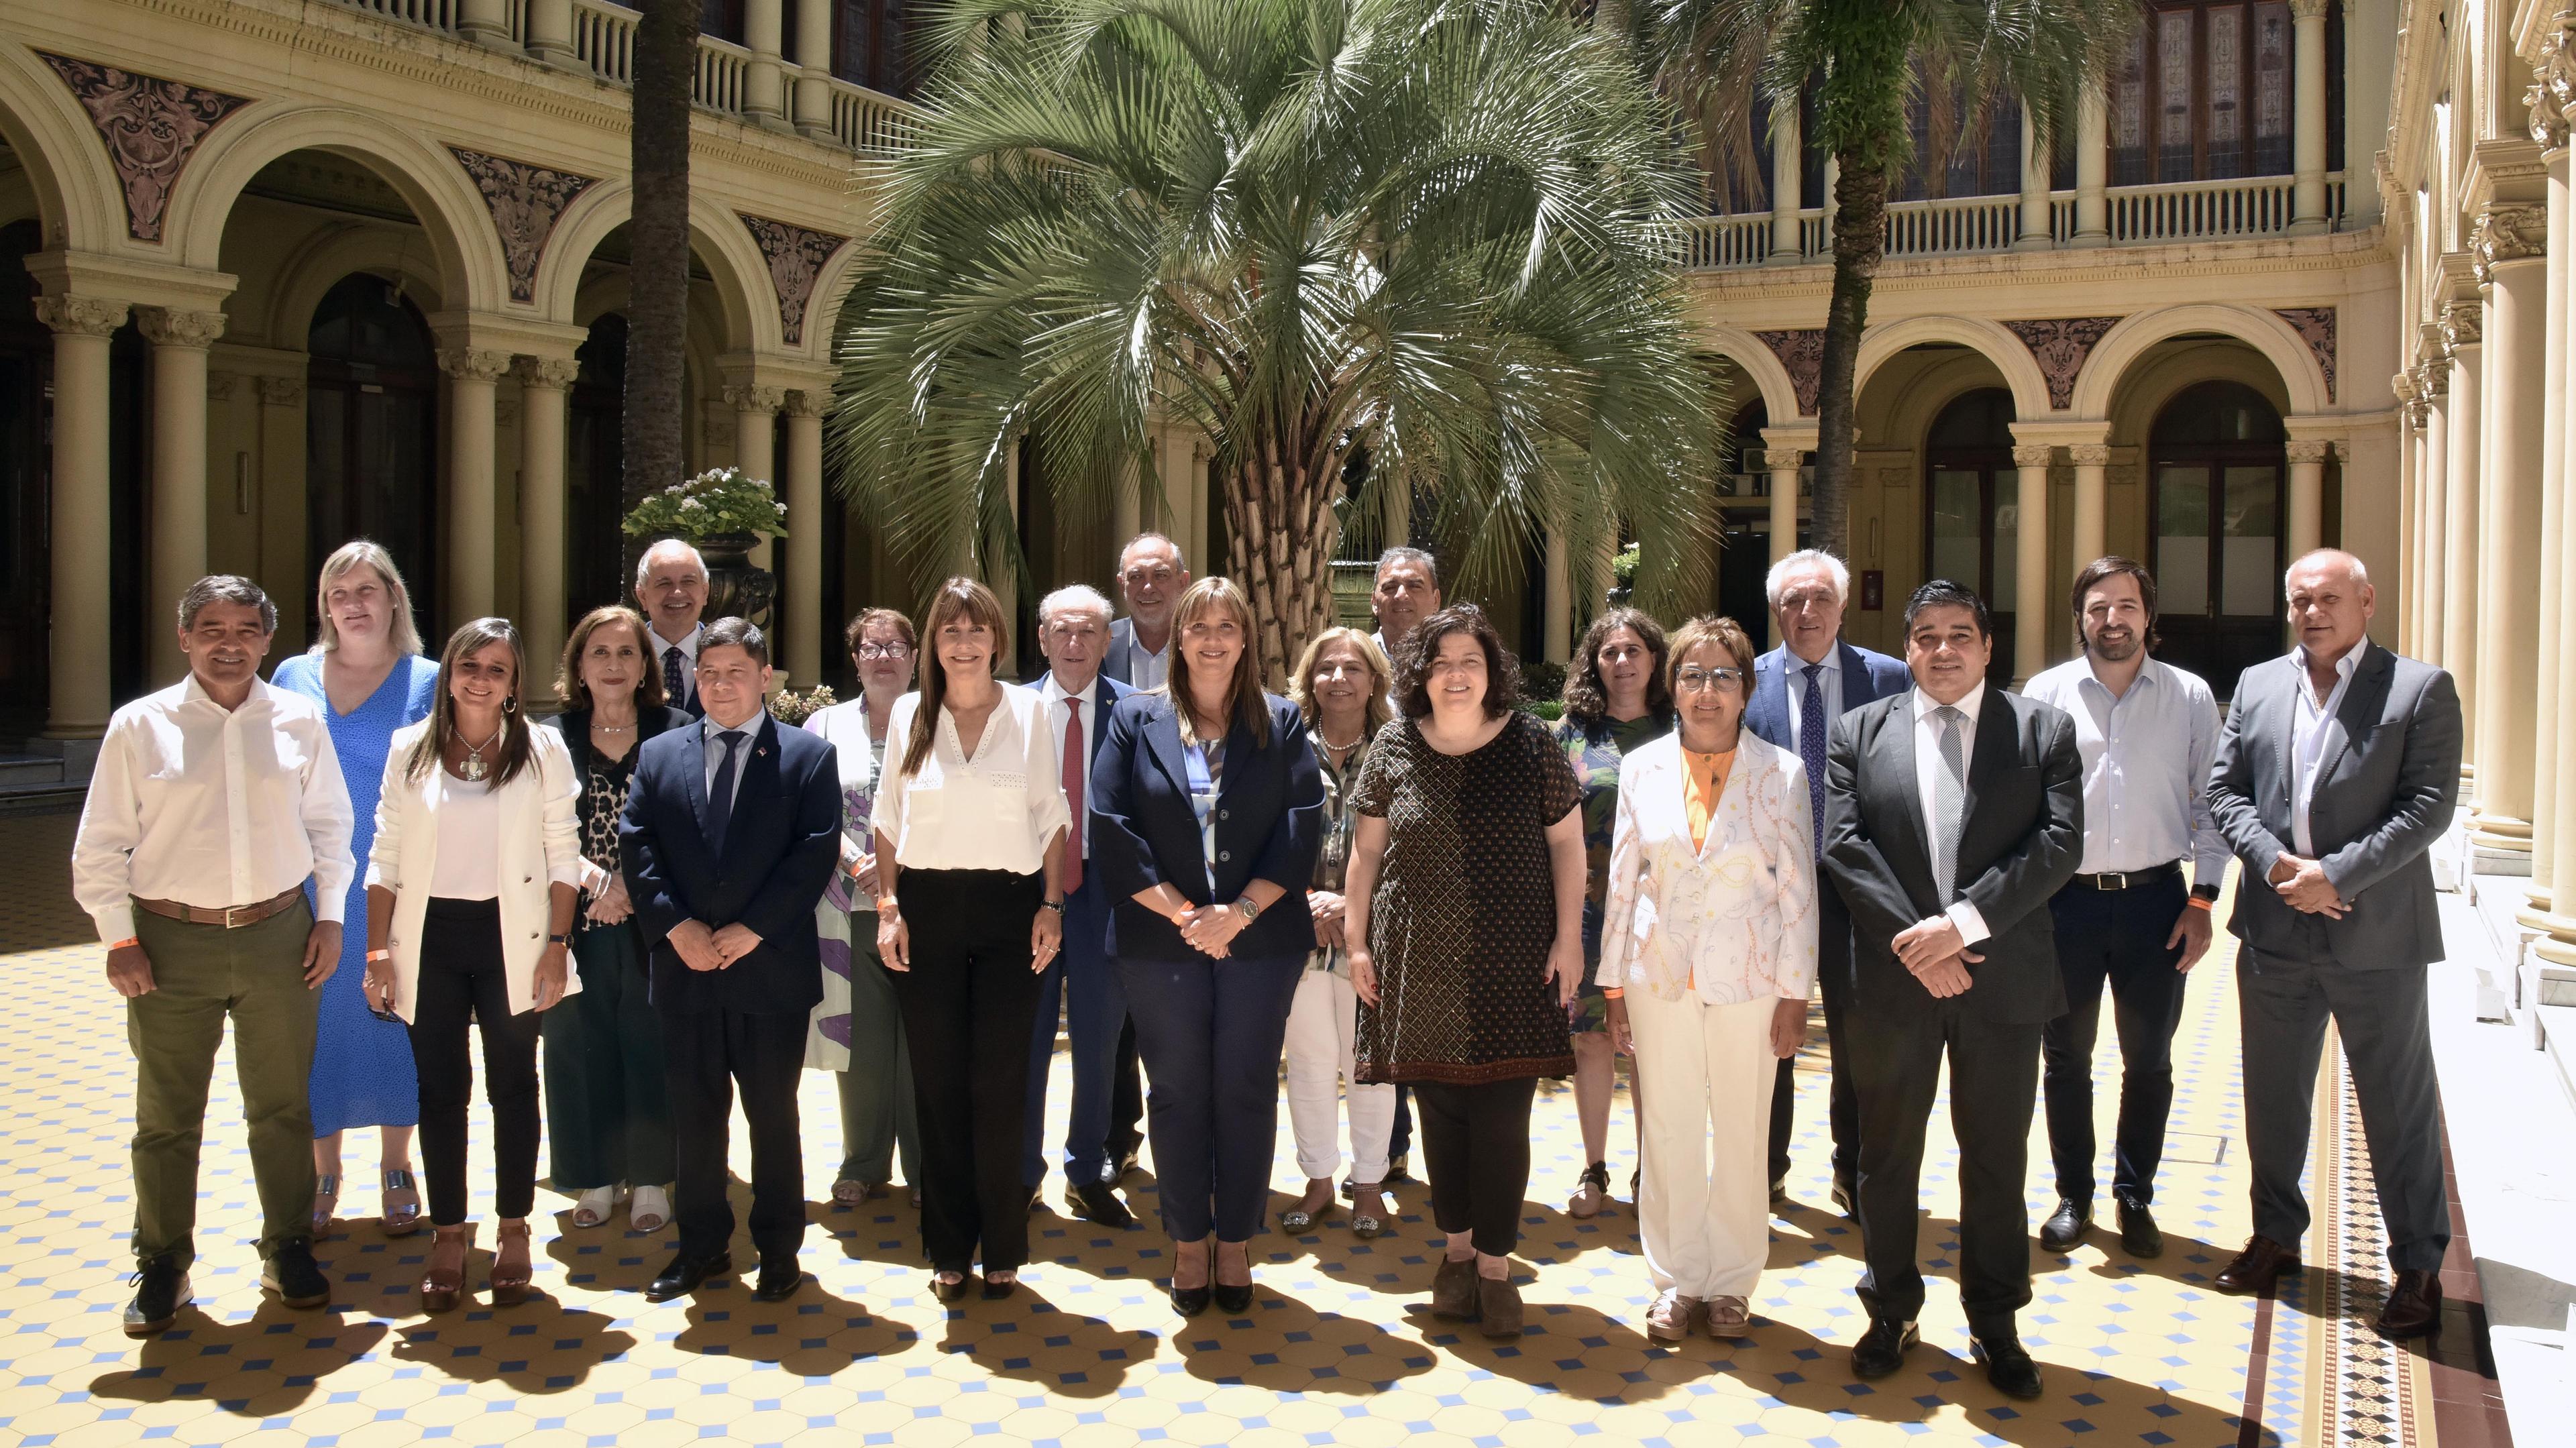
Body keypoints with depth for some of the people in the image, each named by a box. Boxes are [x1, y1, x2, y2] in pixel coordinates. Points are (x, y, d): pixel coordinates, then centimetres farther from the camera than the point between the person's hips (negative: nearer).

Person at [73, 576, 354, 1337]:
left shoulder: (300, 721, 3)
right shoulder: (140, 726, -2)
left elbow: (330, 826, 10)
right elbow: (100, 847, 1)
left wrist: (329, 917, 4)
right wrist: (119, 940, -3)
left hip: (279, 937, 1)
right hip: (173, 941, -1)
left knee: (283, 1108, 11)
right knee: (167, 1116, 8)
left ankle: (288, 1249, 26)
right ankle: (162, 1267, 23)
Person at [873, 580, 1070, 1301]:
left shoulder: (1029, 711, 2)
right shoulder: (909, 714, 5)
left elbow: (1050, 817, 6)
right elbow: (889, 820, 9)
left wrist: (1052, 905, -1)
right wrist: (889, 908, 1)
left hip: (1008, 907, -1)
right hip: (927, 907, 1)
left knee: (1001, 1082, 1)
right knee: (938, 1082, 6)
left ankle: (1003, 1248, 15)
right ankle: (950, 1248, 19)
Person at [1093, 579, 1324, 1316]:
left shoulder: (1280, 722, 5)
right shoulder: (1136, 720, 4)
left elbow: (1301, 827, -3)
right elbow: (1110, 827, -4)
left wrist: (1240, 911, -14)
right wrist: (1181, 913, -12)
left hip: (1260, 940, 0)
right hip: (1162, 942, 0)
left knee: (1247, 1092, 6)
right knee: (1177, 1093, 7)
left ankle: (1235, 1243, 19)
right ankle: (1189, 1245, 20)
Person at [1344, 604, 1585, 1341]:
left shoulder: (1530, 744, 0)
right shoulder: (1394, 749, 3)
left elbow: (1566, 841, 4)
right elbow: (1367, 850, 9)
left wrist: (1569, 936, -1)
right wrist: (1357, 941, 6)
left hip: (1510, 968, -1)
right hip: (1419, 965, 2)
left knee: (1501, 1118, 0)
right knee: (1440, 1110, 9)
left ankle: (1495, 1266, 13)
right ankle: (1457, 1248, 25)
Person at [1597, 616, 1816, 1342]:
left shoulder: (1781, 772, -1)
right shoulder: (1642, 768, 4)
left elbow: (1798, 889, 0)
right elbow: (1622, 880, 6)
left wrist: (1794, 994, -4)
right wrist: (1613, 984, 5)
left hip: (1747, 977, -1)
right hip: (1660, 973, 1)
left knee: (1742, 1134, 7)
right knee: (1668, 1132, 7)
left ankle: (1731, 1283, 23)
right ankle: (1677, 1280, 22)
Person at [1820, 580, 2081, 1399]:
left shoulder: (2043, 731, 3)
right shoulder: (1859, 733, 5)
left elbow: (2060, 841, -7)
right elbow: (1844, 843, -4)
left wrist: (1963, 921, -18)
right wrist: (1916, 942, -14)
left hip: (2003, 978, 0)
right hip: (1892, 978, 1)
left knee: (1997, 1157, 10)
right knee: (1887, 1155, 10)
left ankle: (1994, 1323, 24)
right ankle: (1891, 1310, 26)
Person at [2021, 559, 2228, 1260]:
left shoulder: (2190, 697, 1)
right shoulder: (2045, 693, 0)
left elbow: (2211, 802, 4)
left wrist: (2202, 900, -2)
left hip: (2155, 897, 0)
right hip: (2066, 896, 0)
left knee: (2149, 1061, 10)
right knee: (2066, 1059, 9)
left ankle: (2135, 1197, 25)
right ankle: (2073, 1196, 24)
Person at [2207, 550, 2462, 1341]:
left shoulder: (2421, 689, -5)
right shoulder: (2257, 685, 8)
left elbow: (2429, 805, -12)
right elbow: (2225, 789, 6)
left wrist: (2337, 874, -19)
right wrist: (2274, 863, -11)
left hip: (2378, 935, -4)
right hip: (2275, 932, 4)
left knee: (2399, 1106, 6)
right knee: (2273, 1095, 15)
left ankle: (2419, 1266, 20)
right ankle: (2276, 1235, 32)